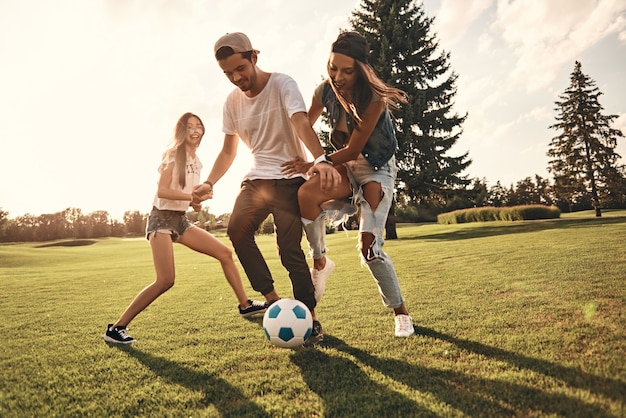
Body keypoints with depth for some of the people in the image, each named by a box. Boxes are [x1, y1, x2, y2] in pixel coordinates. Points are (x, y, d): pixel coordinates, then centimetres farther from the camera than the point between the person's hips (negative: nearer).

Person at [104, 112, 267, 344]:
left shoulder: (196, 162, 13)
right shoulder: (172, 155, -7)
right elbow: (162, 191, -16)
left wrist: (195, 202, 0)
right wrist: (192, 196, -24)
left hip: (181, 220, 7)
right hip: (162, 218, -7)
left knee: (225, 252, 0)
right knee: (166, 280, -18)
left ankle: (245, 305, 10)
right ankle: (116, 327, -6)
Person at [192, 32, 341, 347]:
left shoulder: (282, 84, -10)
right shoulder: (232, 101, 6)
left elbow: (301, 124, -28)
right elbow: (228, 150, 13)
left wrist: (320, 159, -46)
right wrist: (209, 183, -1)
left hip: (291, 177, -5)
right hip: (257, 178, 6)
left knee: (289, 248, -13)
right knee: (236, 230, -17)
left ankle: (311, 319, 3)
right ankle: (272, 299, -6)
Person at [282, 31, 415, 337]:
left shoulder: (373, 98, -25)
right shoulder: (324, 91, -9)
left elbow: (353, 150, -23)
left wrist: (310, 166, -18)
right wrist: (290, 157, 4)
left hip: (377, 169, -4)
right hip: (345, 166, 4)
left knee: (369, 247, -15)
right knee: (306, 194, -30)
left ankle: (401, 313, 7)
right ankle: (319, 260, -7)